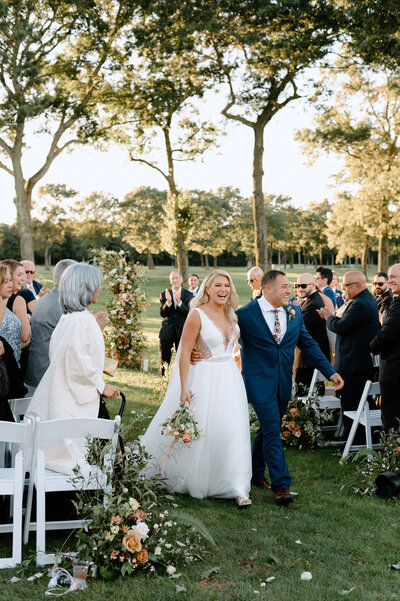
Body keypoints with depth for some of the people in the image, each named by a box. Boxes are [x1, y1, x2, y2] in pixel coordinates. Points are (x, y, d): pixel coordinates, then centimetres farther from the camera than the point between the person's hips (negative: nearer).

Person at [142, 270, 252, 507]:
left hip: (229, 378, 5)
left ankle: (236, 488, 5)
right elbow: (185, 352, -13)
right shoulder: (197, 315, -12)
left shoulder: (232, 316, 7)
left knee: (232, 430, -1)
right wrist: (184, 388, -17)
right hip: (205, 378, -5)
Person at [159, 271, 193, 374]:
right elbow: (162, 313, -5)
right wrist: (168, 302, -23)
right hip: (167, 331, 1)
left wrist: (179, 301, -28)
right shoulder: (164, 294, 2)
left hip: (182, 331, -1)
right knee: (165, 359, 7)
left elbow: (188, 313, -13)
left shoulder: (189, 295, -1)